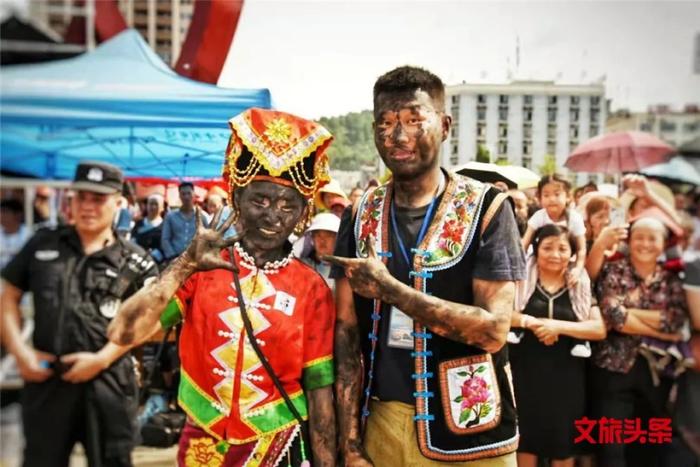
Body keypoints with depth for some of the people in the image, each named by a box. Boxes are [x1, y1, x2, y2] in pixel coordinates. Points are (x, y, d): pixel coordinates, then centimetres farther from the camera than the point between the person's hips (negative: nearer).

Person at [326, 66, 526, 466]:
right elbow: (347, 330, -1)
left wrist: (387, 287, -19)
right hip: (382, 423, 3)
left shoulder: (487, 207, -10)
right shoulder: (361, 216, 0)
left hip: (469, 432, -2)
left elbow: (493, 329, -17)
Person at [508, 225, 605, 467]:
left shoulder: (582, 286, 6)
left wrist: (558, 325, -16)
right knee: (525, 441, 5)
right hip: (526, 373, -1)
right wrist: (530, 322, -19)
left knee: (563, 446, 11)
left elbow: (600, 329, -4)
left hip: (566, 377, 2)